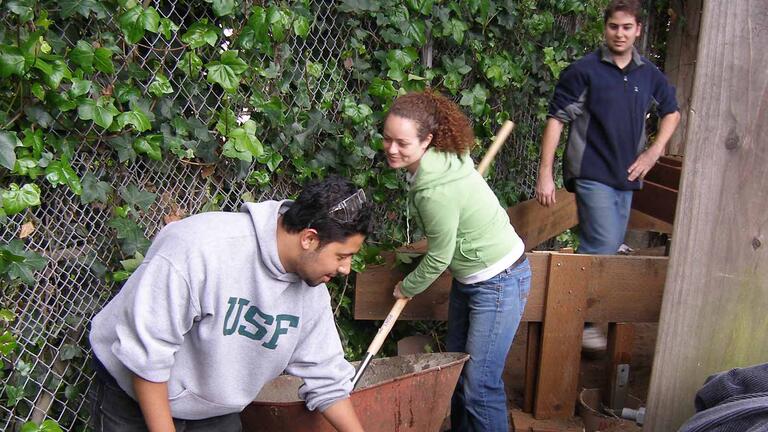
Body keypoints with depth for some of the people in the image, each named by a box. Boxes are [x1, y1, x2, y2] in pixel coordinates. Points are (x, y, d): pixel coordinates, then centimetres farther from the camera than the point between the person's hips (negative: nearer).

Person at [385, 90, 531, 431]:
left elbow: (438, 258, -17)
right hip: (469, 276, 10)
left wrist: (407, 288, 0)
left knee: (480, 386, -8)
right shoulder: (443, 156, -6)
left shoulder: (436, 192, -31)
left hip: (498, 284, -10)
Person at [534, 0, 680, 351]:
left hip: (626, 176, 6)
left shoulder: (648, 74, 7)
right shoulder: (584, 70, -8)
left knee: (607, 249, 12)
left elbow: (671, 111, 23)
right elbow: (556, 120, -9)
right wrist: (545, 174, -14)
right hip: (592, 174, -6)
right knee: (603, 246, -14)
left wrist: (653, 152, 8)